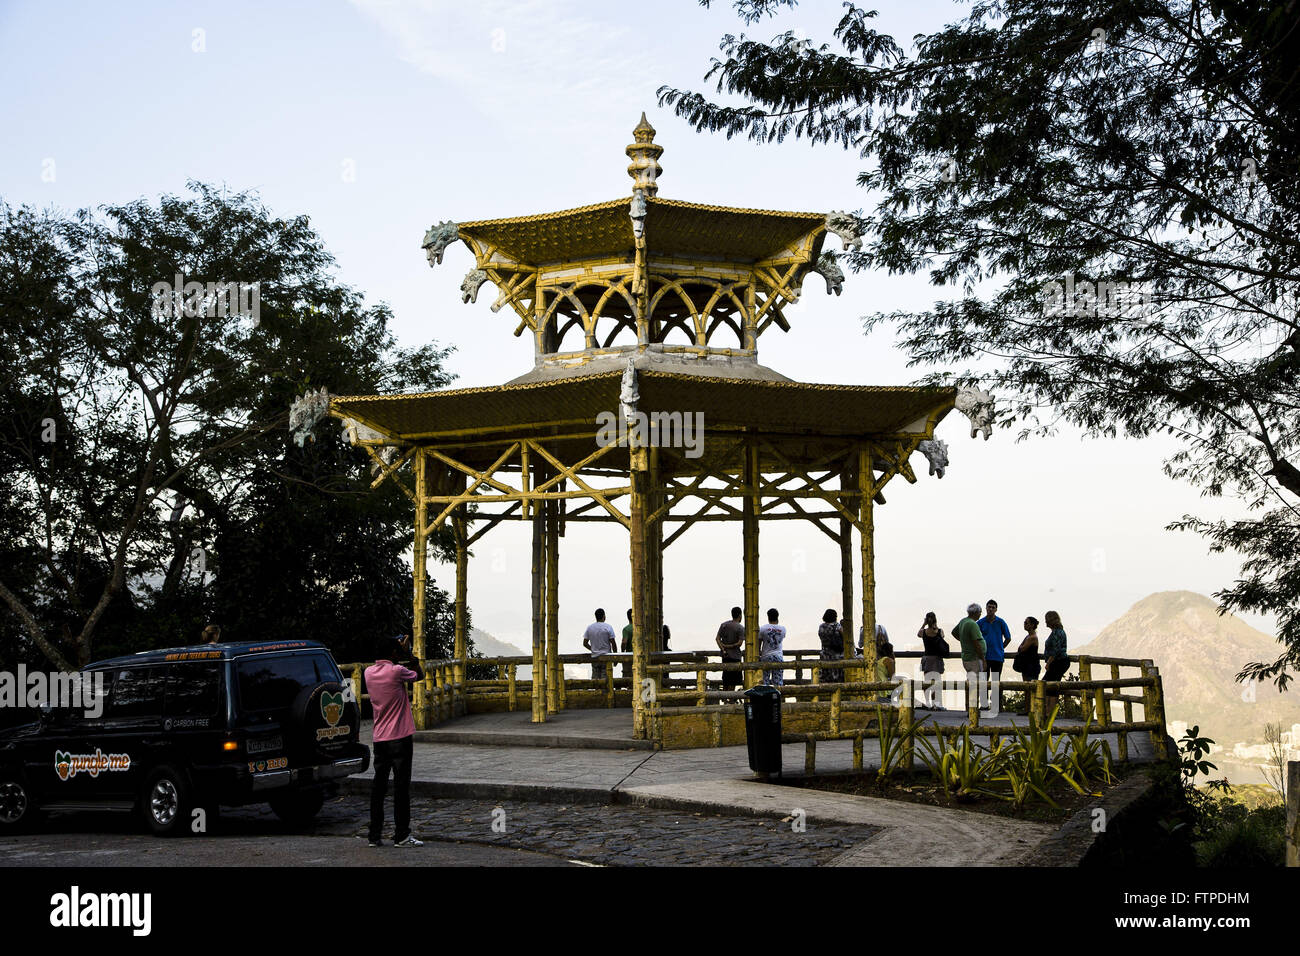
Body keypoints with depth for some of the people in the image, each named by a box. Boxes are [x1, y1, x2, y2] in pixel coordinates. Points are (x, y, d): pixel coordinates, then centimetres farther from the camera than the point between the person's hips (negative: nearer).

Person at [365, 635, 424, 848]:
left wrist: (401, 655, 18)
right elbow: (418, 675, 3)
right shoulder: (396, 671, -14)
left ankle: (374, 835, 9)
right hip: (400, 737, -6)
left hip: (379, 738, 6)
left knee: (378, 785, 9)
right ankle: (401, 835, -1)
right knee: (401, 785, -2)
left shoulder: (369, 673, 4)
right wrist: (408, 654, 9)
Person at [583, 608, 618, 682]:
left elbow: (585, 643, 5)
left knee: (594, 678, 5)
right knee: (604, 679, -3)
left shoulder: (589, 627, 4)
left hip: (594, 657, 3)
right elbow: (613, 643, -8)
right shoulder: (608, 627, -7)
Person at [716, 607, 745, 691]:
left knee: (725, 679, 12)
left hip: (725, 656, 5)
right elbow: (740, 643, -17)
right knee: (733, 681, 0)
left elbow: (717, 638, 0)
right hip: (735, 656, -5)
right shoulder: (741, 628, -9)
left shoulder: (724, 625, 7)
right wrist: (729, 646, -7)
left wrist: (723, 650, -6)